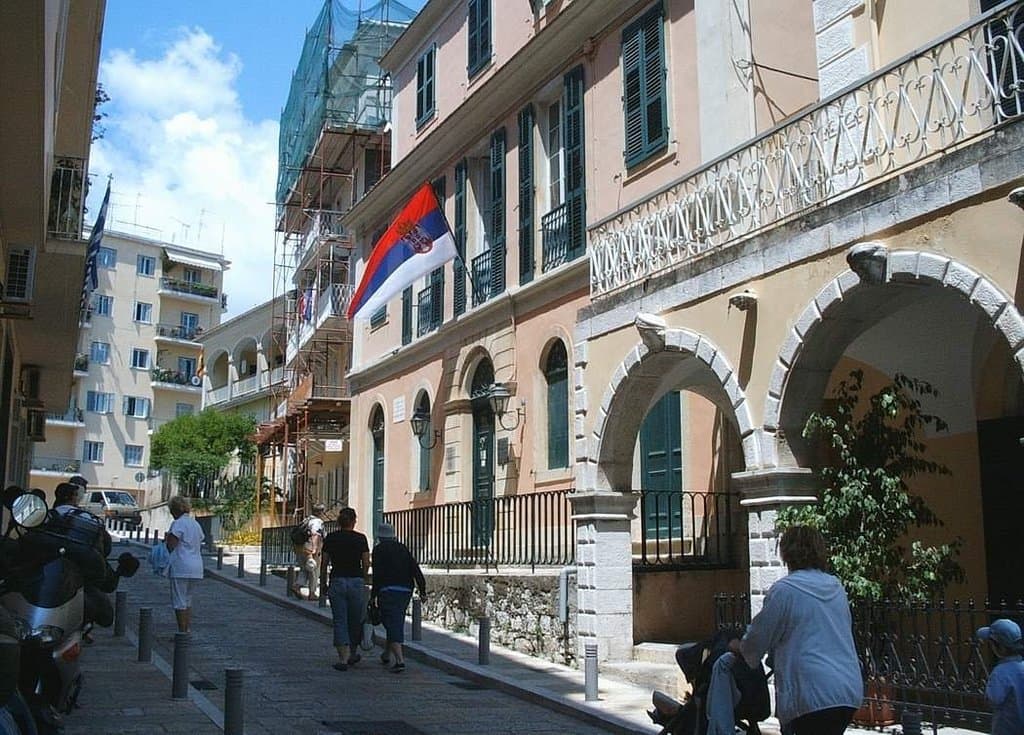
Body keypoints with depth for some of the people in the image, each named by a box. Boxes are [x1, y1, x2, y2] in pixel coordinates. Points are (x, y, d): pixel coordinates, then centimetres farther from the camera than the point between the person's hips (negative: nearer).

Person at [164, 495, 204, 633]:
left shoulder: (178, 524, -10)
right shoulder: (196, 524, 16)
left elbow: (170, 547, -15)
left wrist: (166, 538, 5)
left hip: (180, 567, -8)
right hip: (196, 567, 8)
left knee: (179, 602, -1)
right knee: (187, 600, 18)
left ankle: (182, 632, 0)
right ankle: (189, 630, 18)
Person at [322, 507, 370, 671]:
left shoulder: (330, 538, 2)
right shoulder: (360, 538, -2)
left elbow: (325, 562, 3)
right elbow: (366, 564, -1)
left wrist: (325, 584, 12)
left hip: (337, 582, 1)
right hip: (356, 582, 0)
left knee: (340, 621, 1)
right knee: (355, 620, 15)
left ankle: (343, 658, -11)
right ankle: (353, 654, 30)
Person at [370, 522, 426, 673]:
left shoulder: (379, 549, 1)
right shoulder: (403, 549, 16)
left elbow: (377, 574, -10)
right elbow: (415, 569, 8)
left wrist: (373, 595, -5)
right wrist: (422, 591, 6)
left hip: (388, 590, -6)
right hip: (406, 591, 6)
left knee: (393, 625, -7)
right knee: (396, 623, 20)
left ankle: (399, 660, -20)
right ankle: (387, 655, 34)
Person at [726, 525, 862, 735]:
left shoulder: (784, 590, -7)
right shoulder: (837, 587, 13)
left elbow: (759, 637, 0)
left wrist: (740, 647, 23)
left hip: (813, 694, -7)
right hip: (850, 688, 7)